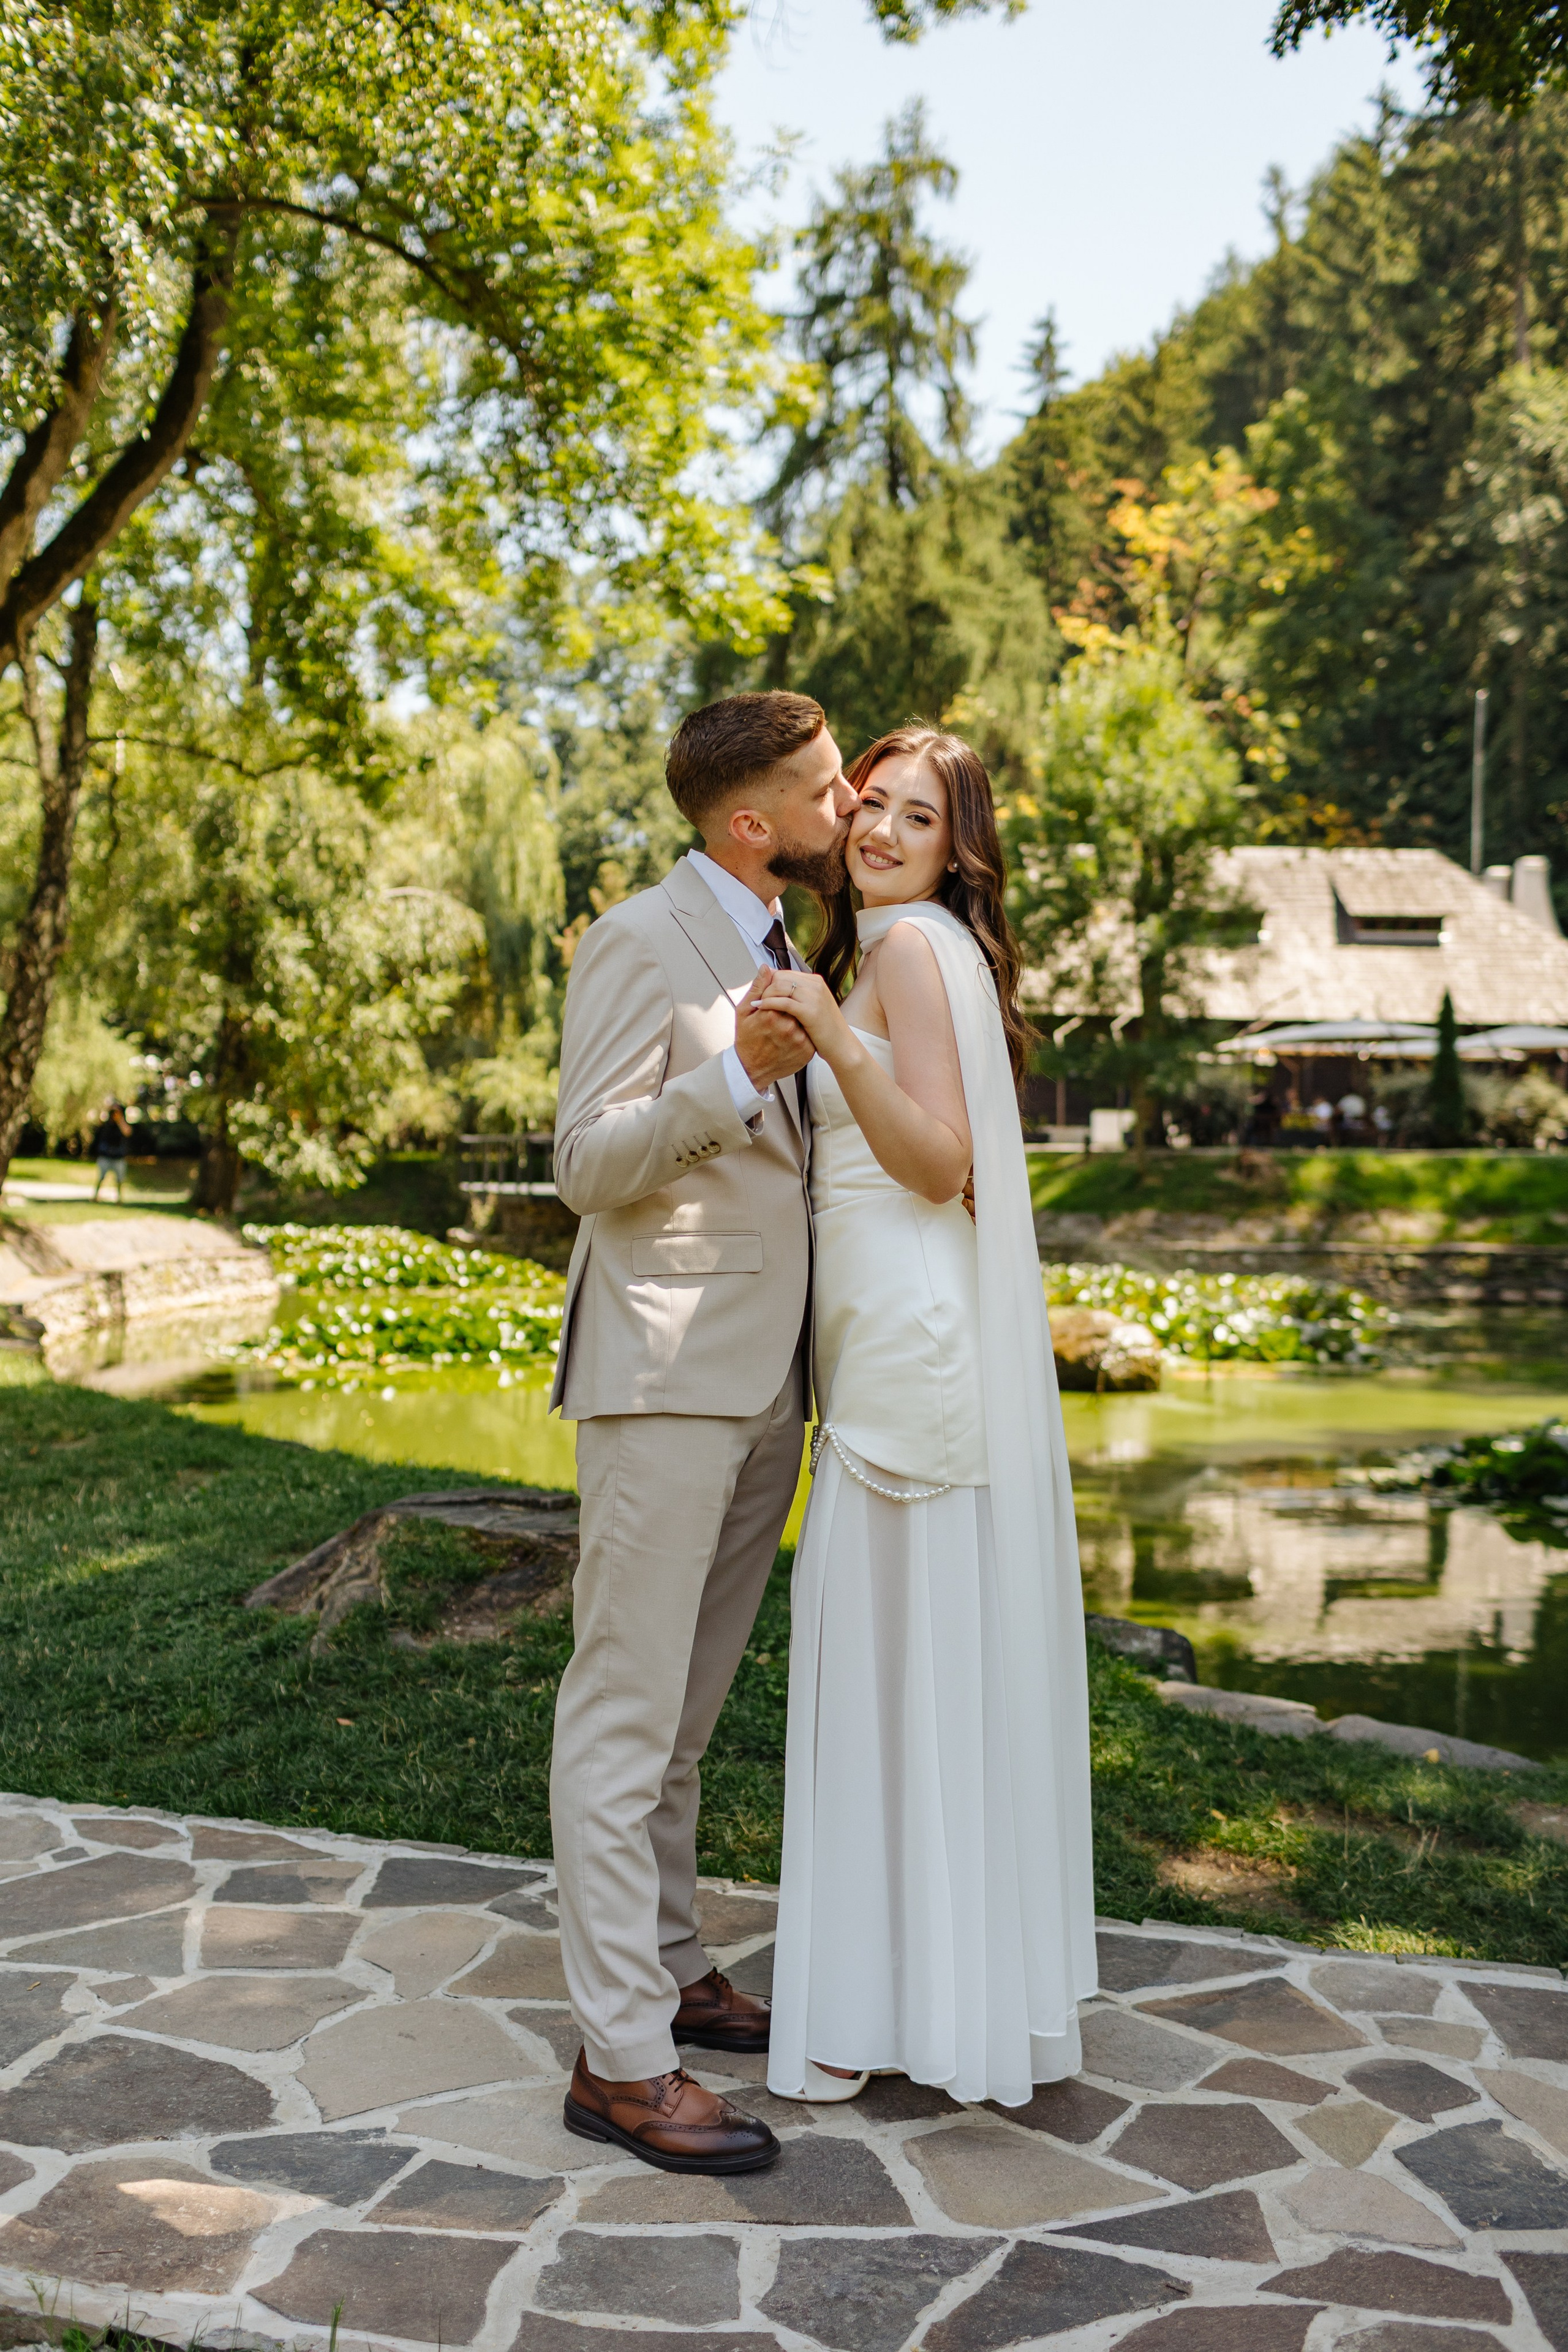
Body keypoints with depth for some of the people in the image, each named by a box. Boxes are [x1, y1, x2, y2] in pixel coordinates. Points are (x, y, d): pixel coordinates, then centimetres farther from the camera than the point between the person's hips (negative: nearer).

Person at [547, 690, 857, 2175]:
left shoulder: (772, 947, 18)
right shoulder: (640, 941, -9)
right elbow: (588, 1166, -14)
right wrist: (732, 1079, -27)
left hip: (764, 1381, 9)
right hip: (664, 1376, -8)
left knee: (685, 1711, 16)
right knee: (625, 1711, -4)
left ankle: (668, 1970, 28)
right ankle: (619, 2057, 1)